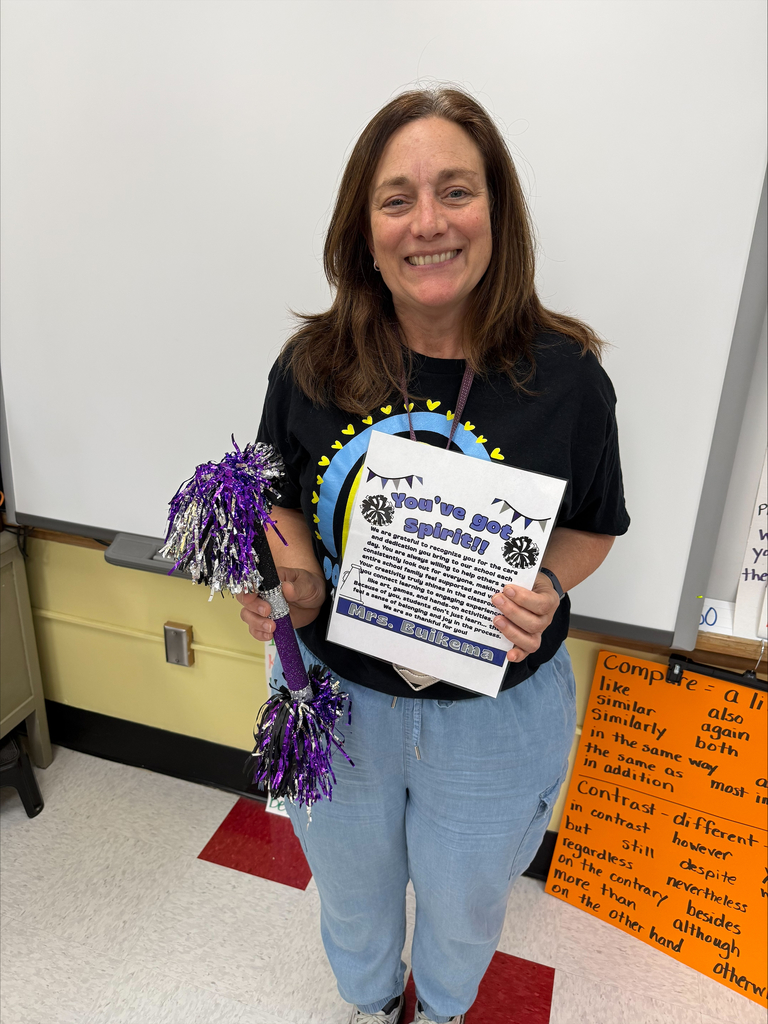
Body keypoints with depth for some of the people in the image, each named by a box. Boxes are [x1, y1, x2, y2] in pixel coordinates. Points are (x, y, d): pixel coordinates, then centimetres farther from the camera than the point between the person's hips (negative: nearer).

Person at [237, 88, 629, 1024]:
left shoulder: (567, 376, -16)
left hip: (497, 717, 0)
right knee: (351, 888, 30)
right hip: (332, 696, 2)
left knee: (465, 903, 28)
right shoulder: (310, 367, -13)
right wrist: (293, 583, -19)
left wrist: (545, 587, -23)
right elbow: (281, 504, 2)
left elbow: (594, 526, -2)